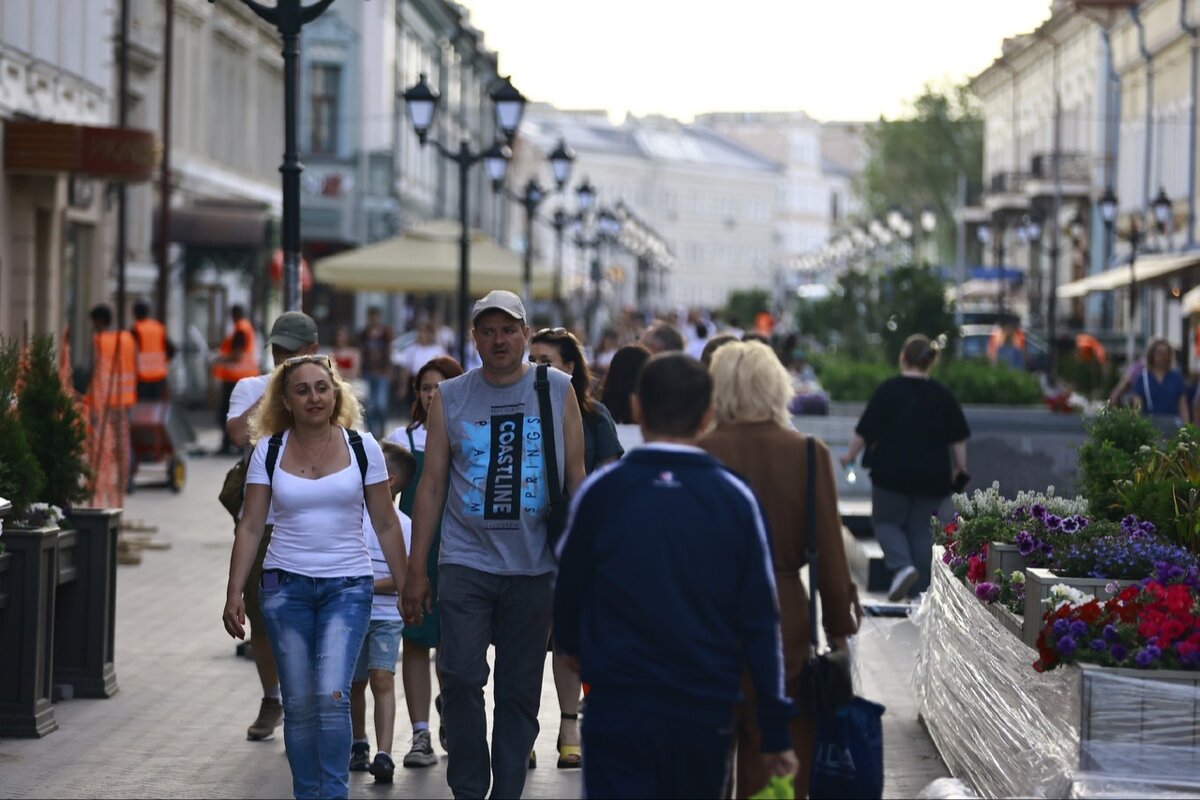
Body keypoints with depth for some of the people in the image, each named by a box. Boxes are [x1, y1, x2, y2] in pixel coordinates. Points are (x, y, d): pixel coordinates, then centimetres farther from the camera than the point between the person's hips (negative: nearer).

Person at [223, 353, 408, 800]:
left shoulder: (362, 448, 1)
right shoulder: (269, 451, 2)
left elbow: (386, 524, 5)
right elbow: (251, 526, 3)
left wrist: (405, 588, 3)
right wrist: (234, 593, -4)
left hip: (348, 584, -1)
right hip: (286, 584, 1)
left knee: (332, 695, -17)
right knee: (299, 704, 2)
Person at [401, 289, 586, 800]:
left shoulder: (558, 391, 5)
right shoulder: (449, 398, 5)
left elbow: (576, 479, 8)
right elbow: (431, 485, 6)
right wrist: (416, 570, 3)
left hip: (533, 567, 0)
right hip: (465, 562, 0)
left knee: (520, 690, 4)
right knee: (461, 677, -10)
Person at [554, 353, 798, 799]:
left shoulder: (602, 491, -6)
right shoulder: (736, 499, -3)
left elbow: (569, 587, 8)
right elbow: (760, 622, -3)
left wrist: (570, 644, 31)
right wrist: (775, 731, 2)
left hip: (618, 707, -2)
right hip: (707, 712, 2)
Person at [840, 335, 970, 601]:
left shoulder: (888, 390, -7)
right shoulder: (943, 396, 2)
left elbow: (865, 431, -6)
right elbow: (958, 438, 5)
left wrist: (850, 455, 10)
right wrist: (960, 469, 16)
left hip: (893, 472, -3)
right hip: (931, 477, 3)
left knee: (886, 521, 12)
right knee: (921, 529, 13)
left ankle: (902, 565, -14)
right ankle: (921, 587, 12)